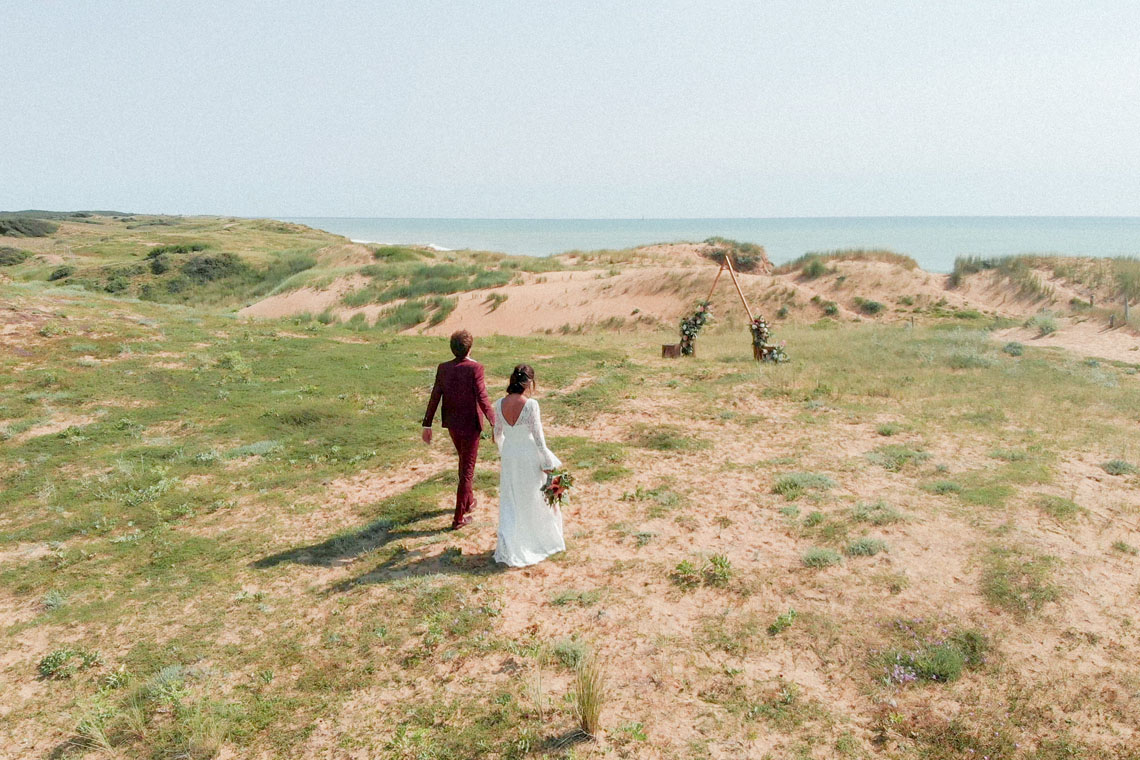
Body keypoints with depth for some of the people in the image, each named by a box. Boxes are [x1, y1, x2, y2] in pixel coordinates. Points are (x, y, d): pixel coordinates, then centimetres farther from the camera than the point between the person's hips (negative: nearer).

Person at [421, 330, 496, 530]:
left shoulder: (443, 368, -3)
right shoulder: (475, 368, -19)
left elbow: (434, 398, -1)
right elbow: (482, 399, -23)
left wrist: (427, 425, 5)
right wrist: (494, 423, -17)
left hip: (452, 424, 6)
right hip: (470, 425, -5)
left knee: (464, 460, 28)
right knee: (467, 470, 5)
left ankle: (469, 501, 44)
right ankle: (459, 517, 9)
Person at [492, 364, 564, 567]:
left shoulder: (500, 404, -6)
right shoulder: (531, 404, -20)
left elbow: (498, 434, 5)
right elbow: (538, 436, -16)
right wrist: (547, 462, -5)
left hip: (509, 456, 4)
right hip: (529, 456, -4)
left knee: (510, 502, 13)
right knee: (535, 499, 15)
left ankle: (508, 547, 7)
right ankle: (543, 540, 32)